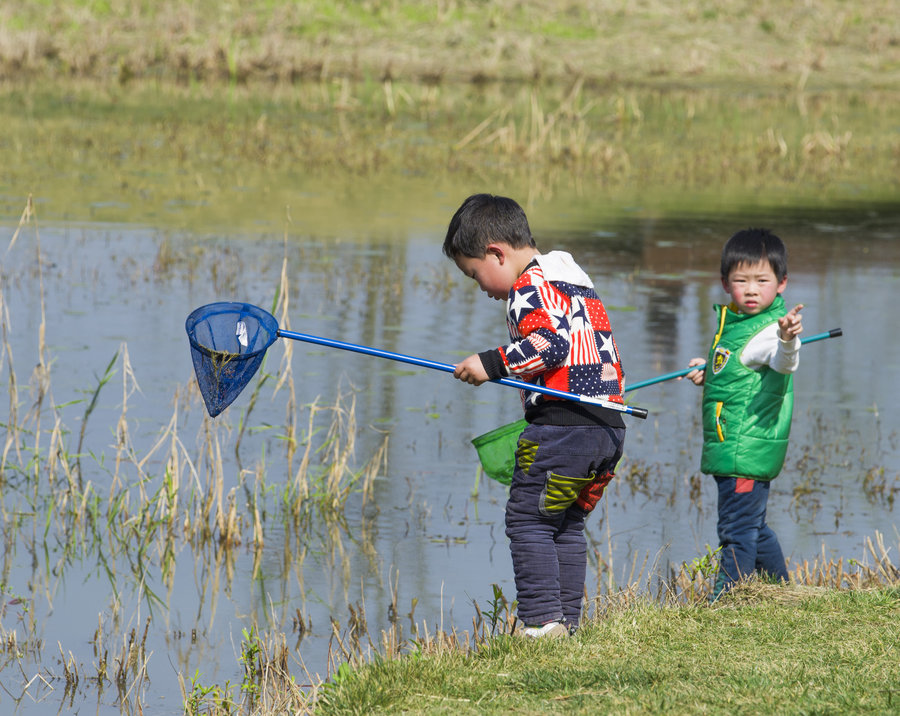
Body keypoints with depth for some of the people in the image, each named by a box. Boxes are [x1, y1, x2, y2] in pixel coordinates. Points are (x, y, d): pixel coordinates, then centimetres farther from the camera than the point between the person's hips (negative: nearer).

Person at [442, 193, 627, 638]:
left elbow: (552, 342, -21)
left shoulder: (529, 288, -7)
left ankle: (542, 620, -8)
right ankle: (567, 621, 14)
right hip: (610, 427, 10)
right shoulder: (577, 281, 23)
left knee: (528, 520, -3)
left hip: (561, 427, -10)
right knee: (568, 524, 15)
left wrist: (491, 364, -17)